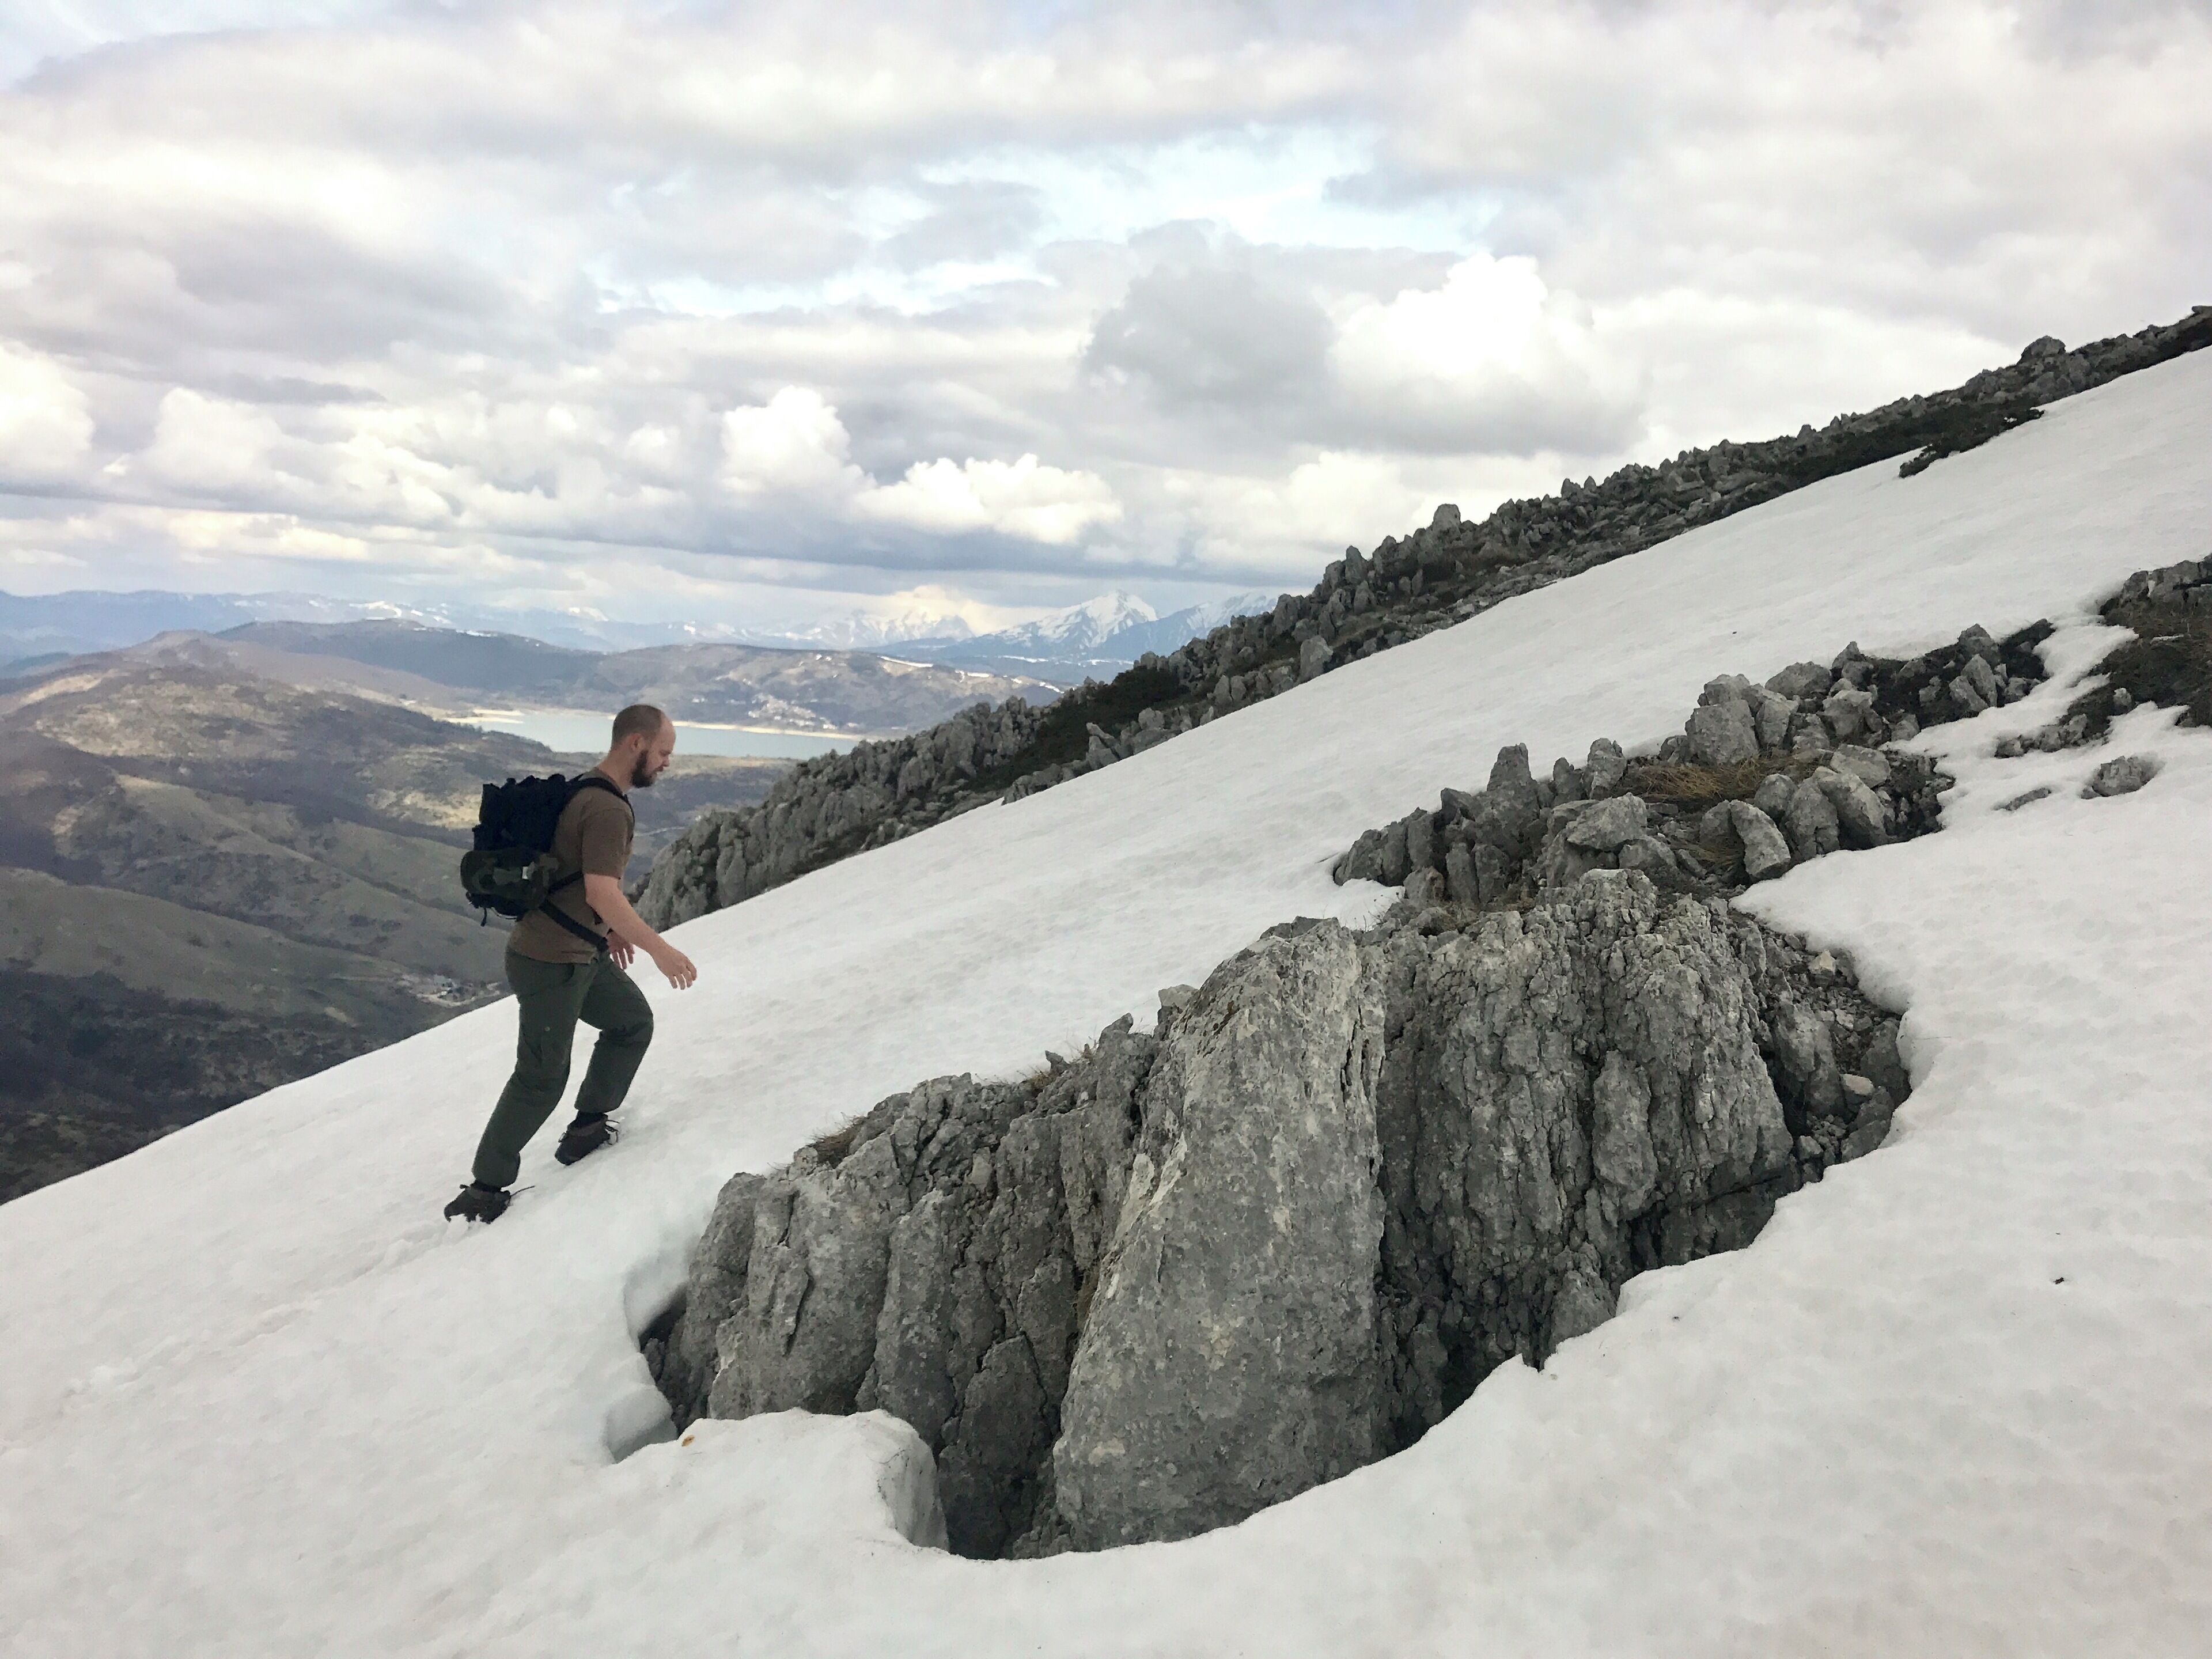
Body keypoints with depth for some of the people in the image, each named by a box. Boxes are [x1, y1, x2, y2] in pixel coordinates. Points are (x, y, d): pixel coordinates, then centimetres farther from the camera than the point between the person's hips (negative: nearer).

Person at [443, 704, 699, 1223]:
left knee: (633, 1021, 19)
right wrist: (660, 950, -29)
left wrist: (608, 928, 26)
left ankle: (588, 1128, 24)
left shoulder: (587, 790, 9)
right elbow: (602, 893, -32)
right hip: (551, 963, -10)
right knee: (542, 1078, 0)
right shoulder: (608, 809, -23)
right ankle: (484, 1192, 10)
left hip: (579, 952, 10)